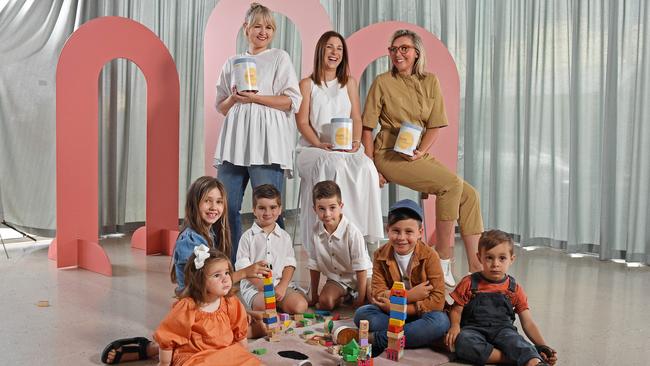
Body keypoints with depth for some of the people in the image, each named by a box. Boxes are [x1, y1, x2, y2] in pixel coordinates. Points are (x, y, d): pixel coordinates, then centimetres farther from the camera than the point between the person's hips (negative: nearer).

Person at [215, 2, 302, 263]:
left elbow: (292, 101, -2)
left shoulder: (280, 58, 9)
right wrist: (234, 98, -2)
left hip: (266, 145, -4)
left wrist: (254, 98, -11)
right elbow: (221, 107, 21)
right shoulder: (232, 63, 20)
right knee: (226, 207, -1)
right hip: (234, 143, 4)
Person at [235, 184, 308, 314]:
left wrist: (282, 286, -10)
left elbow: (289, 264, 7)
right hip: (254, 286, -3)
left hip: (281, 283, 3)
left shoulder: (285, 237, 10)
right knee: (264, 306, -34)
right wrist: (264, 287, -14)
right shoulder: (248, 236, 1)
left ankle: (277, 302, 3)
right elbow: (243, 266, -4)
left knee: (300, 306, -21)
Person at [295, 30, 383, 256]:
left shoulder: (349, 83, 18)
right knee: (334, 167, -37)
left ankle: (360, 229, -28)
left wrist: (356, 141, -9)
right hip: (313, 148, -2)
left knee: (365, 167, -31)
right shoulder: (307, 84, 9)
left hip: (347, 149, 3)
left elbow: (356, 118, 12)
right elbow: (302, 122, 1)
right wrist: (320, 144, -16)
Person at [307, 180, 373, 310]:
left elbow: (361, 268, -20)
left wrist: (360, 299, -19)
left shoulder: (352, 232, -25)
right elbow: (314, 264, 1)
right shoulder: (316, 231, -10)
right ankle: (345, 297, 9)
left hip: (358, 276, -3)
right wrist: (314, 296, 6)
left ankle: (353, 297, 5)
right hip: (336, 278, 3)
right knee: (324, 302, -23)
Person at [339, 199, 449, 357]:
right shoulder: (381, 255, -6)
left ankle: (371, 338, -30)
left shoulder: (429, 256, -13)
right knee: (361, 314, -22)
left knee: (441, 321, -35)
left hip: (419, 314, -1)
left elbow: (438, 300, -20)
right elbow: (378, 295, -12)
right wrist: (410, 295, -24)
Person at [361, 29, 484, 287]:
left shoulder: (430, 82, 9)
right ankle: (443, 260, -18)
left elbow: (435, 125, 6)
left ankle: (477, 267, -5)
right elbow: (367, 128, -3)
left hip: (419, 156, 5)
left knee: (469, 194, -9)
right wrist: (370, 168, -11)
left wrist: (421, 151, -12)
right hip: (390, 154, -5)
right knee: (451, 183, -25)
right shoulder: (382, 83, -2)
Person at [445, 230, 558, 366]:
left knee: (515, 341, -34)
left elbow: (528, 323, 9)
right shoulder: (469, 283, 7)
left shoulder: (514, 289, 10)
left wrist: (543, 347, -6)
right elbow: (456, 310, 10)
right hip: (474, 328, -1)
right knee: (461, 341, -35)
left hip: (502, 329, 1)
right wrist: (455, 326, -13)